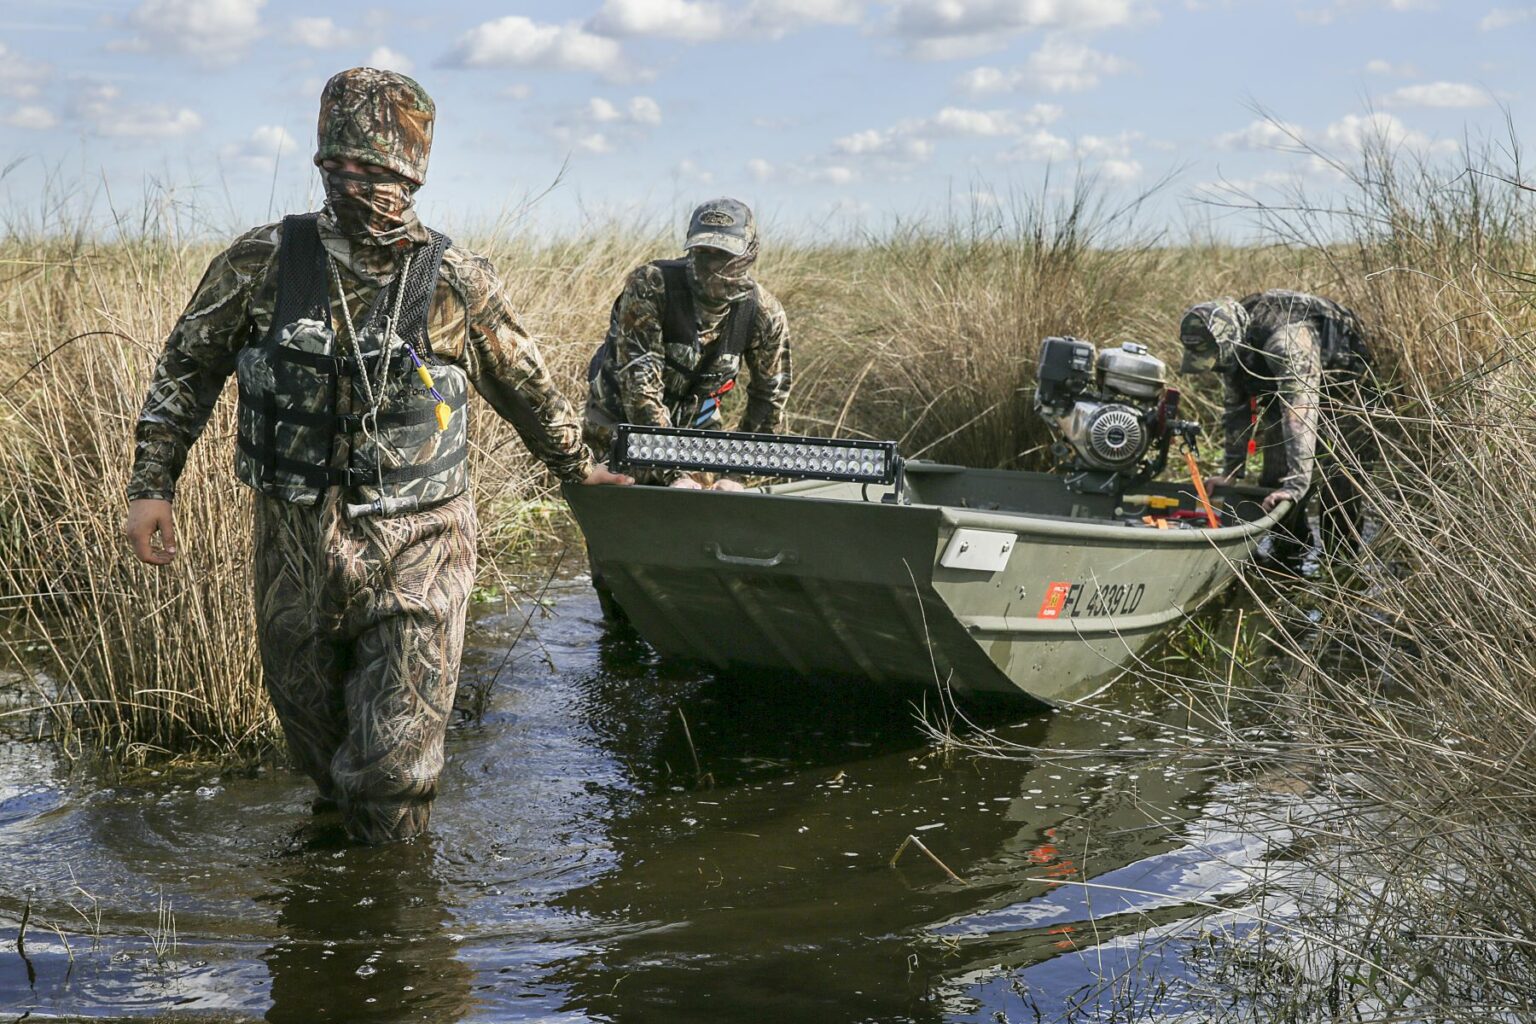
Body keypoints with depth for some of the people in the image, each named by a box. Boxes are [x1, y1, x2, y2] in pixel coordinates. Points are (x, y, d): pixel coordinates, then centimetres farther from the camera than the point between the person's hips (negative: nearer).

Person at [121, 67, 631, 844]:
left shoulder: (458, 284, -7)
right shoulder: (263, 263, -5)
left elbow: (527, 388, 9)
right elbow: (187, 367, 8)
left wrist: (578, 469, 21)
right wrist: (151, 484, 4)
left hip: (414, 554, -2)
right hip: (294, 549, 2)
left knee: (396, 765, -4)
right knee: (314, 735, 20)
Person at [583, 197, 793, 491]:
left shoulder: (765, 315, -15)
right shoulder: (649, 287, -27)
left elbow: (769, 396, -3)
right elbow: (639, 383, -31)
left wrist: (735, 474, -8)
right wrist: (674, 473, -36)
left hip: (695, 427, 3)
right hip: (620, 420, -3)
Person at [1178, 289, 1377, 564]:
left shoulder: (1287, 338, -44)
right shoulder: (1231, 344, -17)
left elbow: (1299, 411, -50)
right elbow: (1234, 407, -4)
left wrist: (1297, 484, -53)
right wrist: (1231, 471, -5)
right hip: (1283, 387, 7)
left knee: (1340, 477, -9)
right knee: (1276, 471, 3)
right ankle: (1287, 553, 16)